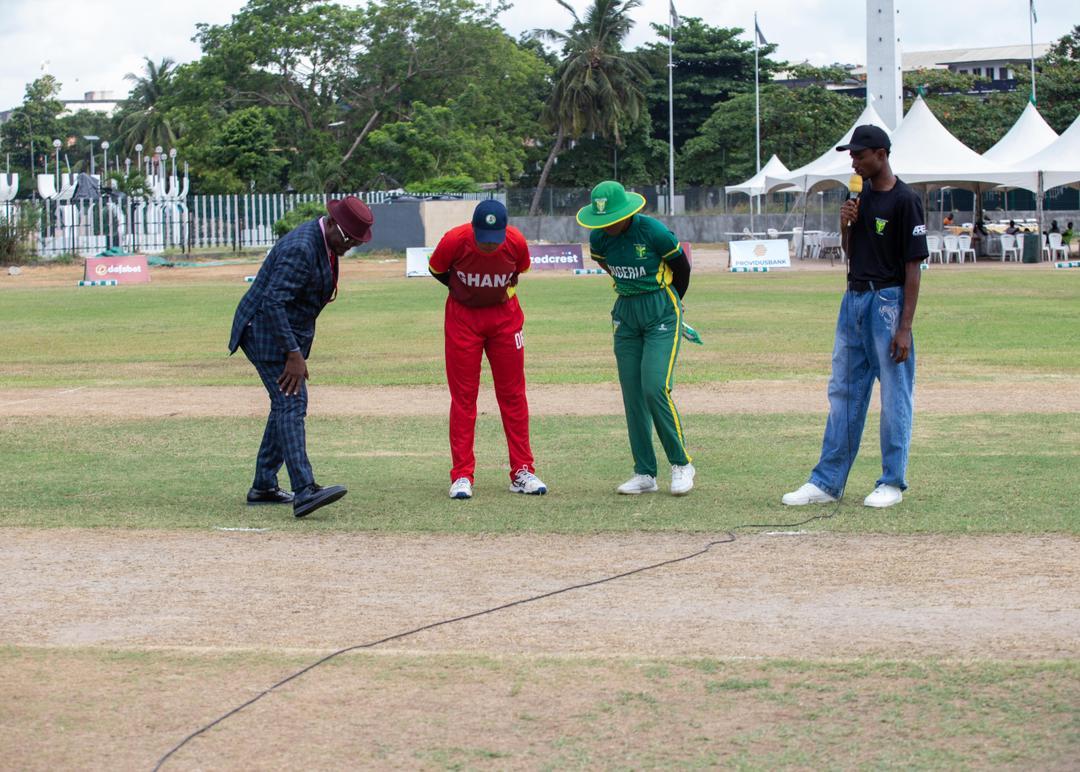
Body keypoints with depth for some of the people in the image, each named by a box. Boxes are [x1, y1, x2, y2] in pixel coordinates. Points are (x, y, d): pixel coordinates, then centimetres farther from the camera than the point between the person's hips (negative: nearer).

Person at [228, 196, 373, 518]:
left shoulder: (327, 241, 5)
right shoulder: (300, 249, -26)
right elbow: (273, 303, -31)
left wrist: (297, 349, 19)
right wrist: (294, 354, -31)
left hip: (292, 331, 10)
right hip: (266, 331, -10)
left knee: (286, 403, 13)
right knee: (291, 402, -19)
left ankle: (264, 486, 21)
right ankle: (304, 491, -29)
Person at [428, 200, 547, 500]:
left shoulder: (517, 242, -20)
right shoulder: (454, 240, -24)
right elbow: (436, 270, -2)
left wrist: (505, 292, -3)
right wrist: (464, 292, 1)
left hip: (504, 315, 1)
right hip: (462, 315, -1)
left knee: (513, 394, 3)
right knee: (463, 396, -2)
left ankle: (522, 472, 9)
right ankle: (462, 476, 0)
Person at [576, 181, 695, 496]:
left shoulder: (654, 232, -19)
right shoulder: (599, 238, -5)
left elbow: (681, 268, -3)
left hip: (661, 313, -5)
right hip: (625, 313, 5)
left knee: (655, 389, -17)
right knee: (632, 396, 3)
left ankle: (681, 463, 0)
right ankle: (645, 474, 9)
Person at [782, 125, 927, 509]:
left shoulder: (904, 200, -11)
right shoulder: (862, 196, 12)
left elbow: (913, 266, -13)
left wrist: (905, 326, -17)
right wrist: (845, 226, -2)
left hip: (888, 301, -8)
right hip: (853, 299, 8)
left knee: (894, 395, 1)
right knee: (843, 391, 9)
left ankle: (893, 482, 9)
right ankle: (827, 482, 12)